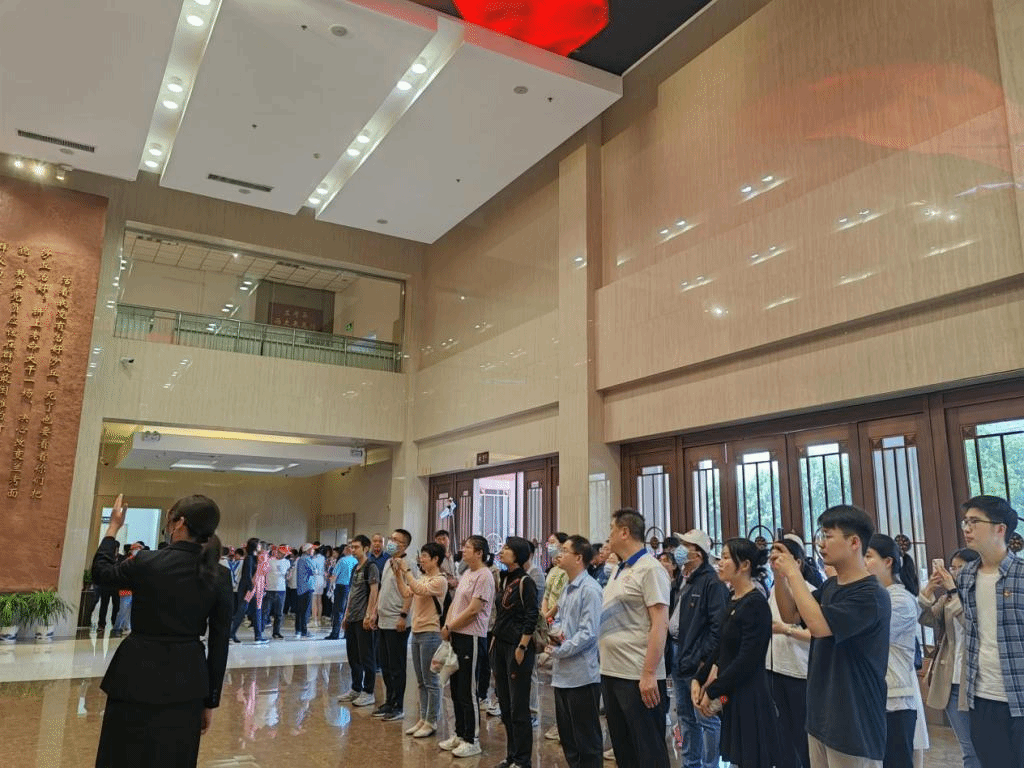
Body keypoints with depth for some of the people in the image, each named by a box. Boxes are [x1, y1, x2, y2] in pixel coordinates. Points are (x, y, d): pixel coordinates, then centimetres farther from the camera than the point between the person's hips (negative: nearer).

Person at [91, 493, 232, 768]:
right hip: (187, 680, 3)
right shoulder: (219, 577, -6)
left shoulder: (147, 563, -13)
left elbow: (100, 572, 9)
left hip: (139, 676, -3)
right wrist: (210, 701, 7)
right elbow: (219, 645, -2)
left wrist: (114, 527, 19)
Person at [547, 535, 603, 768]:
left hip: (582, 674, -9)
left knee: (587, 739, 4)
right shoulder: (567, 588, 12)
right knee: (567, 735, 18)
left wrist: (558, 651, -14)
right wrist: (554, 631, -2)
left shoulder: (590, 589, -17)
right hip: (562, 673, 9)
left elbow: (588, 633, -21)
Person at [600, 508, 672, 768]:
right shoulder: (618, 570, 12)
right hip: (611, 673, 8)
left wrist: (649, 674, -21)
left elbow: (660, 625, -17)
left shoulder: (649, 569, -12)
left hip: (639, 677, -8)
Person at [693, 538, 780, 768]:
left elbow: (747, 660, -21)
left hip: (749, 696, -8)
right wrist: (698, 679, 3)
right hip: (731, 694, 8)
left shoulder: (756, 604, -17)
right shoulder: (733, 602, 9)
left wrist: (712, 691, -15)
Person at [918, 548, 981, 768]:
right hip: (950, 681, 5)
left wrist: (953, 591, -22)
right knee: (968, 748, 13)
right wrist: (929, 588, -12)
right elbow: (924, 618, -1)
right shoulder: (946, 599, 12)